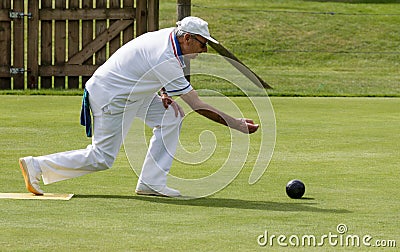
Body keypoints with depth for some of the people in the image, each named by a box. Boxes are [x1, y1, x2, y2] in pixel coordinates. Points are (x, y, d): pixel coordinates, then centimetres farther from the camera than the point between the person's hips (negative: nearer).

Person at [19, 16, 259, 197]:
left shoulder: (169, 35, -3)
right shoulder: (167, 60, -29)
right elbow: (197, 105, -26)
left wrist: (164, 92, 5)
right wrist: (237, 124, -22)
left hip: (130, 89, 10)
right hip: (110, 98, -10)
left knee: (172, 115, 2)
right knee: (102, 158, -5)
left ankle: (151, 182, 2)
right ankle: (39, 166, 4)